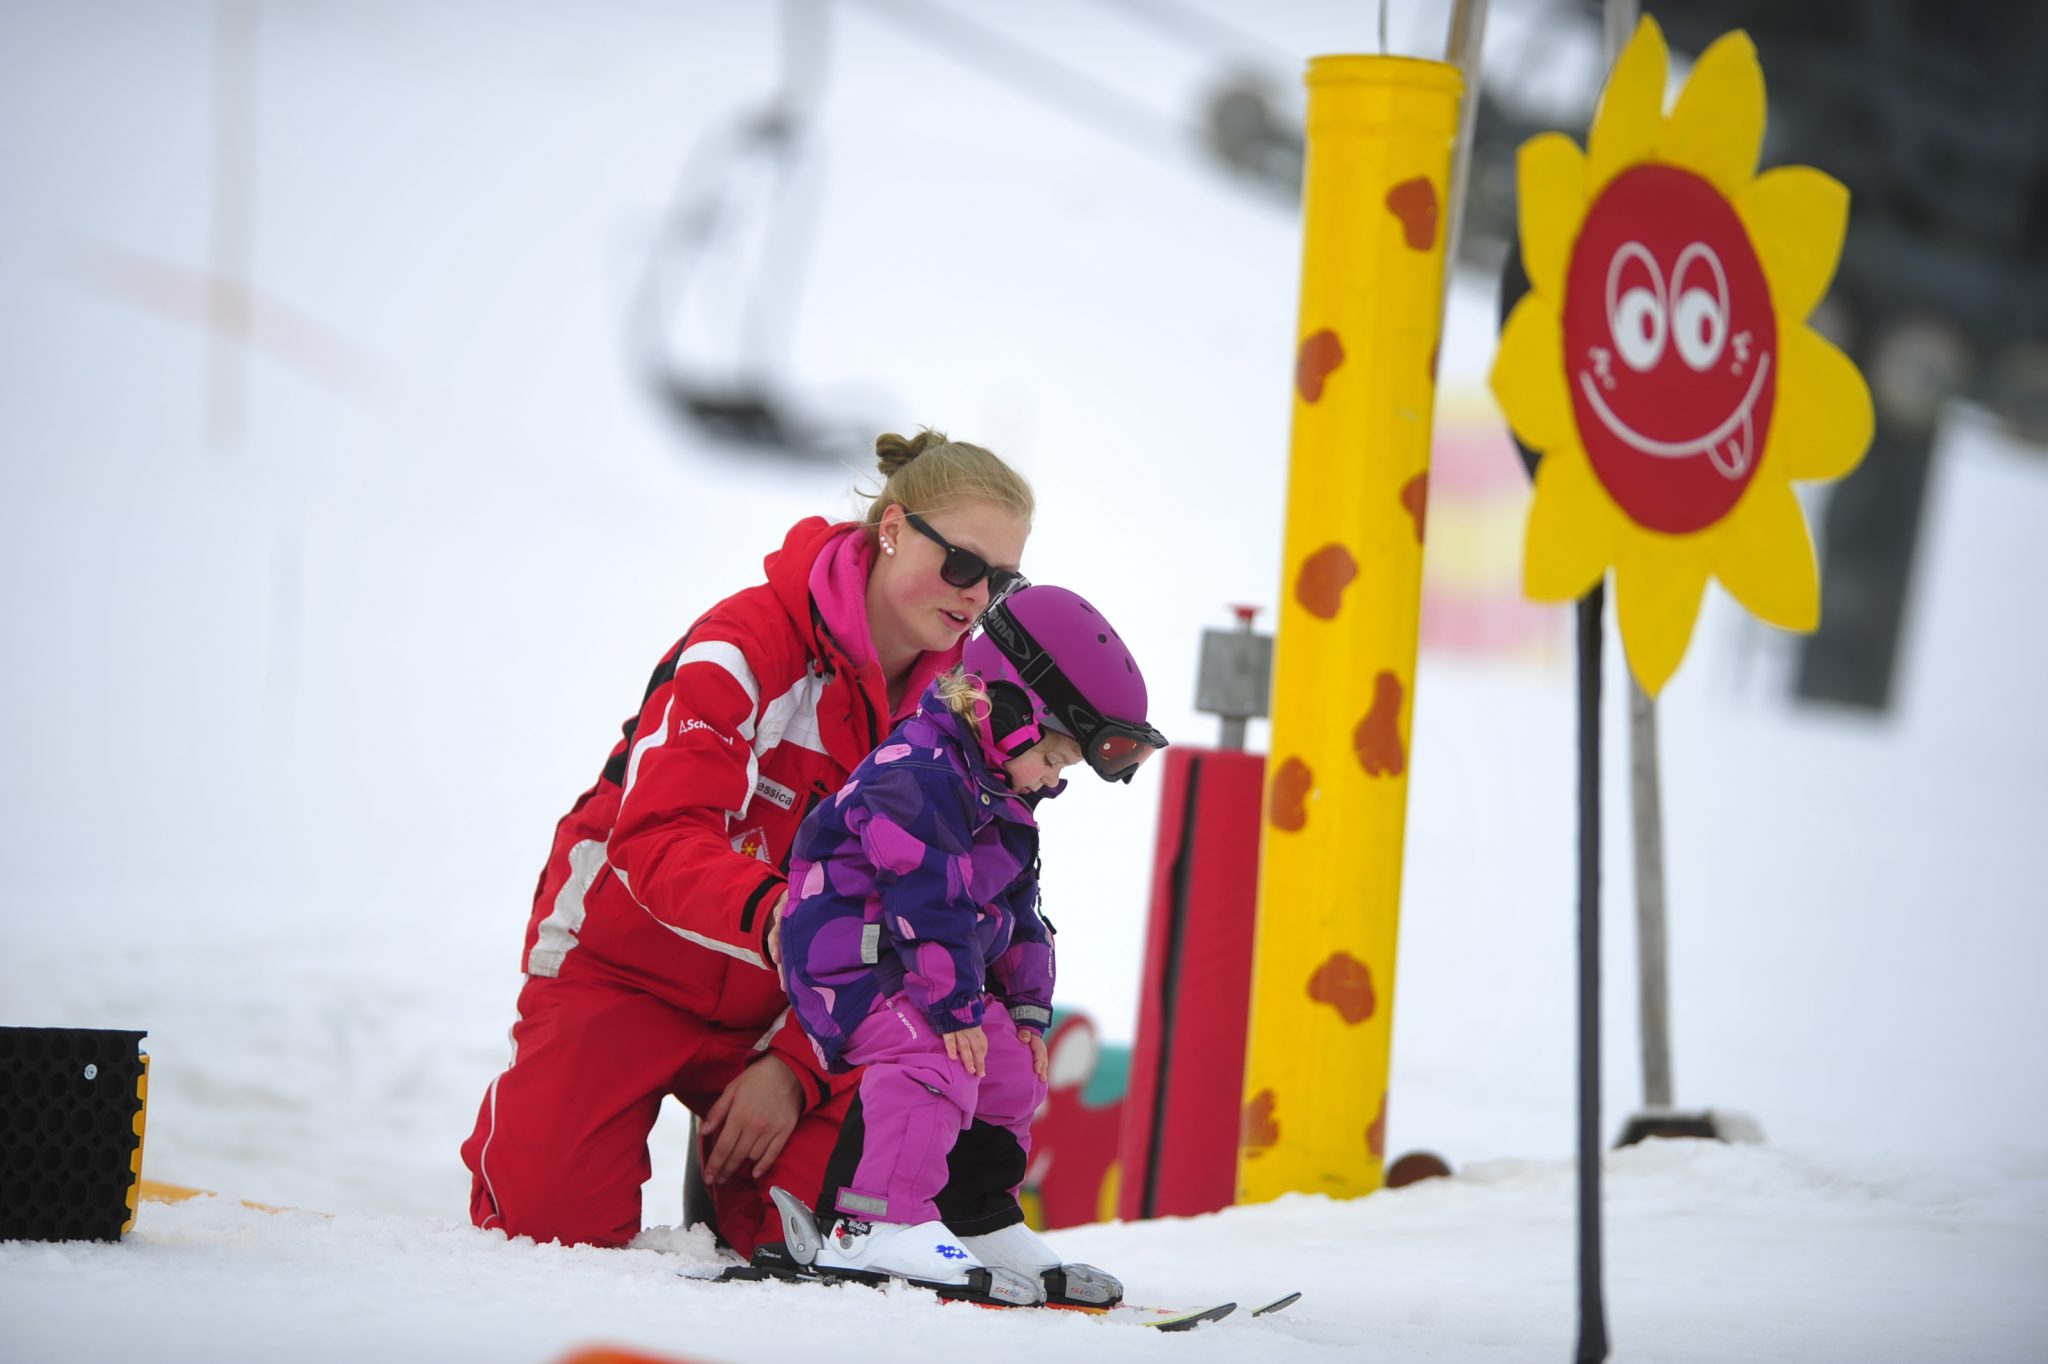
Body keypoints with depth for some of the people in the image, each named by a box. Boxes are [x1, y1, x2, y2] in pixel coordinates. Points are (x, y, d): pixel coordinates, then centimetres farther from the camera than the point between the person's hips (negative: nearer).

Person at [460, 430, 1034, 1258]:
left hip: (780, 1004, 4)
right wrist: (769, 913, -49)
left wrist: (796, 1064, -13)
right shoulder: (749, 645, -19)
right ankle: (524, 1121, 18)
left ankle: (732, 1167, 17)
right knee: (559, 1217, -17)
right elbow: (657, 835, -29)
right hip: (629, 965, -4)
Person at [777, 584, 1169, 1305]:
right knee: (932, 1057, -29)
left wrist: (1027, 1006, 11)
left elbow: (1017, 914, 20)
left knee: (1011, 1069, 12)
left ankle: (983, 1224, 24)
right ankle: (875, 1227, -36)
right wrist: (955, 1006, -25)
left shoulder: (1005, 805, 14)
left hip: (929, 968, 10)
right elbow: (927, 900, -26)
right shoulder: (920, 774, -22)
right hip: (853, 957, -10)